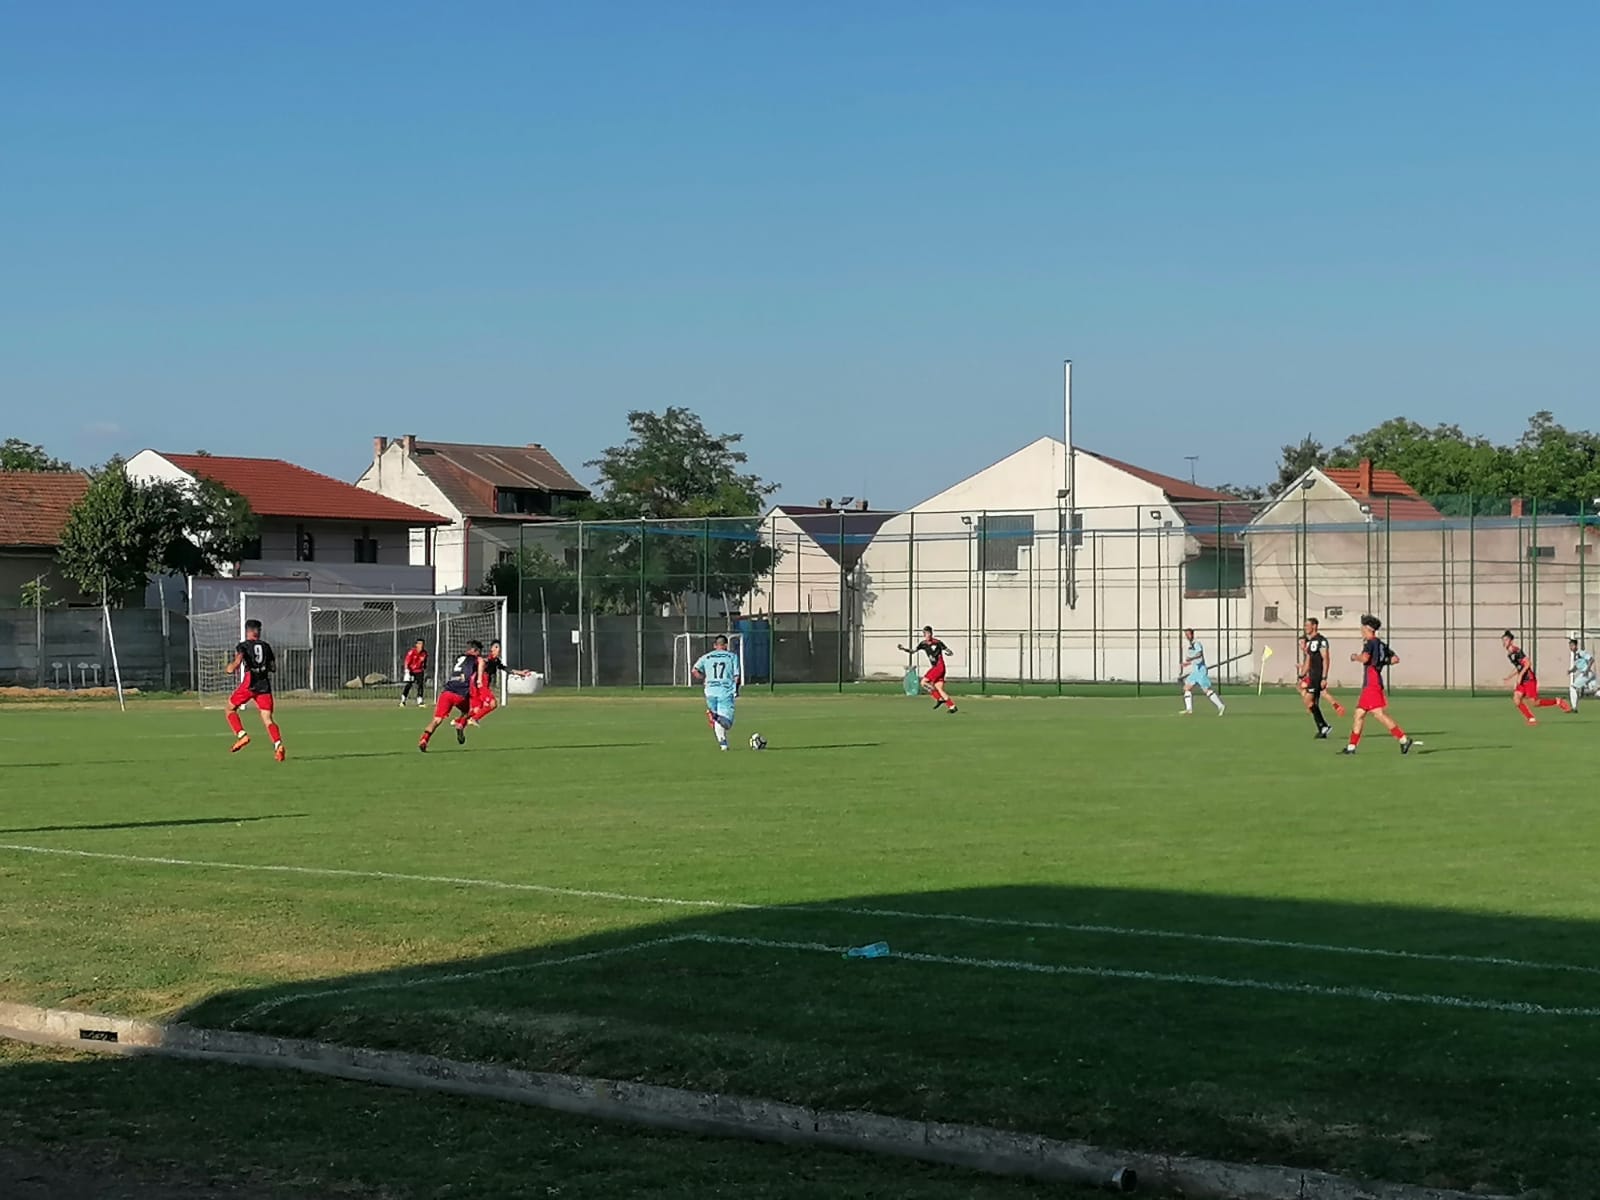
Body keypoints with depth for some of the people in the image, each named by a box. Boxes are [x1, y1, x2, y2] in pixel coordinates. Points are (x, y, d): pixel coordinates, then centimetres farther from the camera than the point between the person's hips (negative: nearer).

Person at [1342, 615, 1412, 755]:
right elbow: (1395, 659, 18)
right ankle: (1352, 746, 12)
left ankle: (1404, 739, -16)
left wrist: (1355, 657, -6)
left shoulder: (1370, 642, -9)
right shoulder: (1381, 644, 17)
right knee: (1359, 714, 11)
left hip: (1372, 684, -10)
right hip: (1368, 685, 10)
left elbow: (1364, 658, -25)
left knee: (1380, 714, -13)